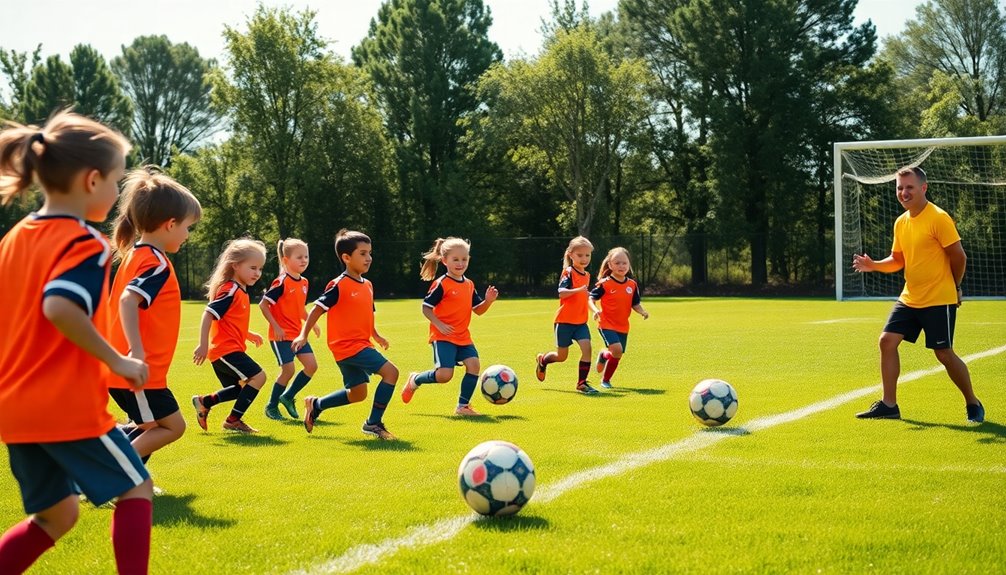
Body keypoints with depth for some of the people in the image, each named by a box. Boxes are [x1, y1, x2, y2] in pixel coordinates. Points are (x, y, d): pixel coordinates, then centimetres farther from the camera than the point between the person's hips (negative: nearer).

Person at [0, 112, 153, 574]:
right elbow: (59, 306, -30)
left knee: (56, 514, 19)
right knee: (136, 489, 10)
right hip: (69, 406, -8)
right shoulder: (87, 244, -13)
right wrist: (117, 361, -20)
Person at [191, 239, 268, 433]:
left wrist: (248, 334, 22)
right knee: (258, 376, -16)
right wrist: (203, 344, -28)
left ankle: (204, 402, 22)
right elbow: (209, 314, -24)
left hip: (221, 351, 10)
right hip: (226, 349, -10)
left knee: (243, 388, 17)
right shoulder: (231, 291, -16)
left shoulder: (240, 291, 15)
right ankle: (233, 420, -9)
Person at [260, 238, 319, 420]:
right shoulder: (282, 283, -15)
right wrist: (276, 327, -18)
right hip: (281, 335, -8)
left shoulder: (304, 282, 9)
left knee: (311, 365, -1)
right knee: (288, 369, -11)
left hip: (297, 333, 8)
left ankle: (288, 397, 15)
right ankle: (271, 406, 7)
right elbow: (263, 304, -15)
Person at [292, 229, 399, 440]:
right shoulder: (339, 286, -13)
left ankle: (315, 405, 34)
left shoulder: (367, 285, 11)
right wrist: (303, 335, -17)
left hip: (361, 343, 9)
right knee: (390, 371, -18)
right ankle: (374, 423, -10)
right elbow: (318, 309, -13)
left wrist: (376, 336, 19)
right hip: (348, 345, -9)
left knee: (357, 394, 17)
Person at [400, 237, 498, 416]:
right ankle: (415, 380, 14)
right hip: (443, 336, -6)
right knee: (444, 375, -16)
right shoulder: (441, 284, -10)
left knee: (473, 364, -14)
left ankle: (463, 406, -1)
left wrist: (488, 300, -4)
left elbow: (478, 310, 15)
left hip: (463, 337, 6)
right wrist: (439, 325, -20)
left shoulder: (469, 285, 11)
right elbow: (426, 307, -9)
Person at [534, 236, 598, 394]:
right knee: (562, 356, 6)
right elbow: (561, 292, -28)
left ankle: (582, 383, -6)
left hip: (581, 321, 6)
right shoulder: (568, 272, -13)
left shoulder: (587, 275, 10)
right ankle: (542, 360, 37)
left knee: (586, 347, -14)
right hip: (565, 320, -6)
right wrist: (578, 290, -42)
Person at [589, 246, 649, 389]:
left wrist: (643, 312, -11)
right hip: (607, 324, -5)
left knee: (617, 356, 6)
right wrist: (595, 310, -26)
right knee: (617, 349, -22)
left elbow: (635, 304, 9)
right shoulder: (605, 284, -9)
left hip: (623, 326, 5)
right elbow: (591, 298, -7)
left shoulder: (632, 285, 5)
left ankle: (604, 355, 39)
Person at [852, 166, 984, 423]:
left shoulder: (938, 218, -14)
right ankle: (888, 404, 6)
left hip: (939, 300, -7)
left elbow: (959, 257, -10)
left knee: (944, 354, -4)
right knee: (887, 341, -2)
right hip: (909, 298, 7)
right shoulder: (900, 222, 9)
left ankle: (973, 404, 15)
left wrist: (953, 287, 1)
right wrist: (873, 265, -2)